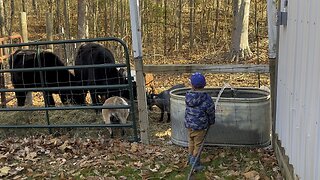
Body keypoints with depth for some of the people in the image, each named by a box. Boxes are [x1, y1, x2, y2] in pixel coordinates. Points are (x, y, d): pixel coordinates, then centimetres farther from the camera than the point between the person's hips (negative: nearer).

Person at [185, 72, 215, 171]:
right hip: (199, 126, -5)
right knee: (198, 145, 9)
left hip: (189, 123, 5)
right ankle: (195, 164, 18)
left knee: (191, 142, 24)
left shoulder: (188, 96, -8)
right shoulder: (206, 98, -21)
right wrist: (211, 121, 10)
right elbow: (211, 111, -11)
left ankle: (190, 159, 40)